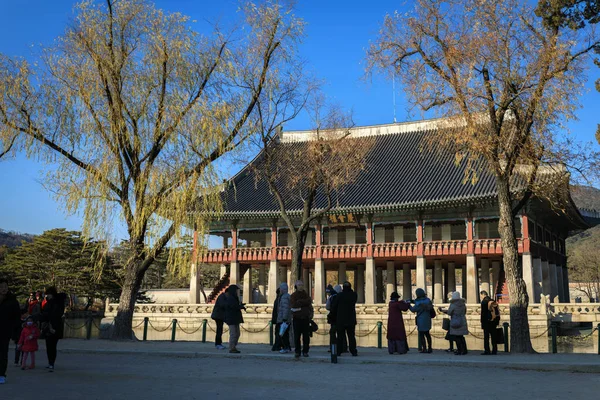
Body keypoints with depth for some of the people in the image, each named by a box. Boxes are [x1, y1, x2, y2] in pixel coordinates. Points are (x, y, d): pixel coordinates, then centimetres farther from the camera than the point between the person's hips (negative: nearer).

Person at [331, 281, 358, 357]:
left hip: (340, 320, -2)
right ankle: (353, 352, 3)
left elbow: (333, 306, -4)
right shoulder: (354, 295, -4)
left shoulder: (339, 296, -11)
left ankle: (338, 351, 6)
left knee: (340, 337, 6)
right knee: (351, 336, 6)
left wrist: (335, 313, 13)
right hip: (351, 319, 2)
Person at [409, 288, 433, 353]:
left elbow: (413, 310, -9)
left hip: (421, 320, -7)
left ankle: (424, 349, 5)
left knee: (421, 335, 5)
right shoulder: (428, 300, -1)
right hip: (427, 320, 7)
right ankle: (429, 348, 21)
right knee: (427, 334, 18)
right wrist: (414, 302, 16)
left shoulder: (419, 303, -20)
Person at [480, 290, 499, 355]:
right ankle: (494, 350, 14)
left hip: (487, 321, -7)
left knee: (486, 336, -3)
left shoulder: (484, 301, -9)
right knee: (493, 336, 11)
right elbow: (496, 311, 13)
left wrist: (482, 322, -9)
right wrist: (497, 321, 17)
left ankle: (487, 351, -5)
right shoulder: (492, 301, 11)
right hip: (494, 321, 7)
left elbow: (483, 313, -13)